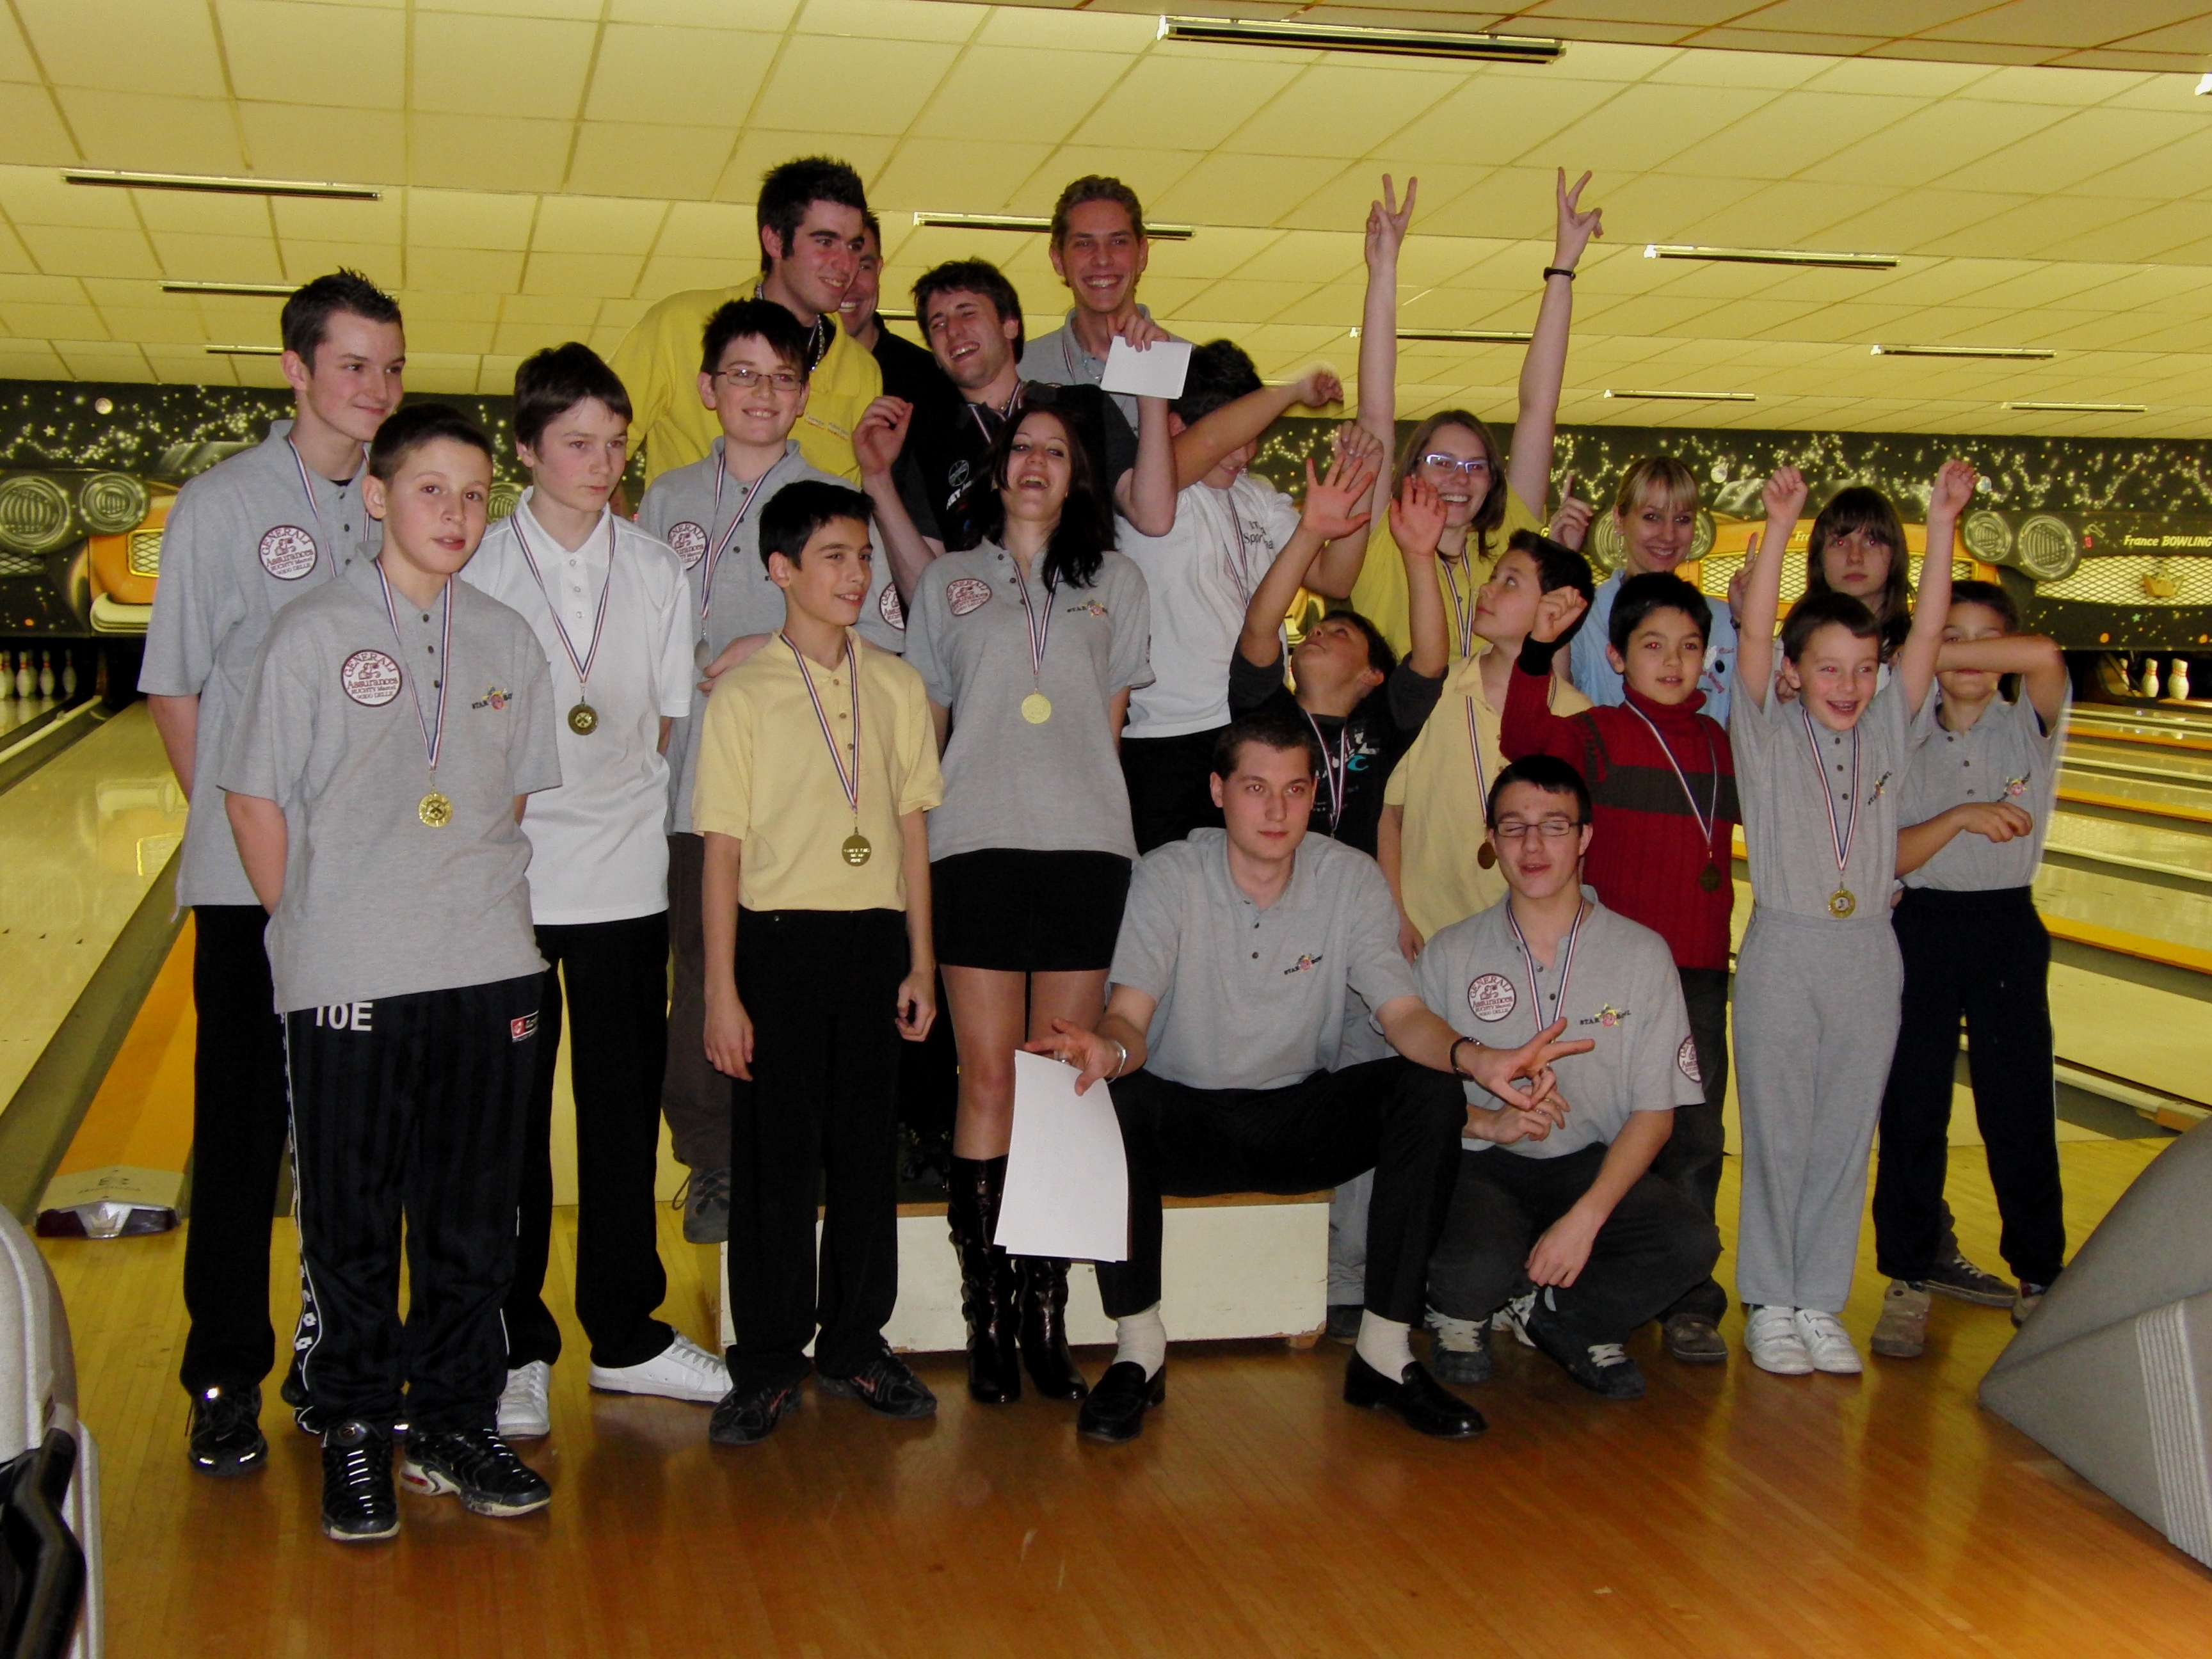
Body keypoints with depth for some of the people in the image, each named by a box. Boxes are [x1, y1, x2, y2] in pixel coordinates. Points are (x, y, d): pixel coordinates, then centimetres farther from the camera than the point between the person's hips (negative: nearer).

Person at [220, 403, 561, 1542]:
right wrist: (308, 932, -1)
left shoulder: (508, 640, 7)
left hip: (488, 973, 3)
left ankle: (454, 1426, 24)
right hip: (347, 979, -3)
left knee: (473, 1217, 10)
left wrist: (477, 907, 8)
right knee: (351, 1221, 5)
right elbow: (255, 798, 0)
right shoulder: (313, 634, -3)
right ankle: (355, 1432, 21)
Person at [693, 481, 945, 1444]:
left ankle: (855, 1344, 21)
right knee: (776, 1156, 0)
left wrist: (920, 964, 7)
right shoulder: (744, 692, -2)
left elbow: (911, 827, 11)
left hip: (875, 938, 3)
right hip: (780, 938, -3)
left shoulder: (896, 686, 9)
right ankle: (768, 1366, 10)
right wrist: (722, 991, -7)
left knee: (868, 1149, 8)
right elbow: (723, 847, -3)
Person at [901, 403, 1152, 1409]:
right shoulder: (950, 582, 18)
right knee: (988, 1078, -5)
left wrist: (1071, 796, 7)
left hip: (1086, 845, 1)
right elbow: (925, 727, 18)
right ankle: (987, 1320, 0)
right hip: (977, 845, 0)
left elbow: (1109, 719, 17)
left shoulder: (1113, 579, 19)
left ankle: (1046, 1317, 3)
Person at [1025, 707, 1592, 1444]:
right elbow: (1129, 1015, -22)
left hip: (1303, 1120, 2)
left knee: (1432, 1093, -24)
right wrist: (1110, 1048, -49)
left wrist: (1476, 1059, -36)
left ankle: (1385, 1353, -14)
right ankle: (1138, 1354, -17)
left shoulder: (1351, 878, -4)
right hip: (1186, 1118, -2)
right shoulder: (1168, 877, -11)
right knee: (1108, 1100, -34)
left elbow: (1404, 1014, -13)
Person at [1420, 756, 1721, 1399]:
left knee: (1691, 1241, -27)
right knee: (1479, 1266, -33)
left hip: (1590, 1162, 1)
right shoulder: (1451, 954, 1)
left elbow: (1655, 1111, -1)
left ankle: (1552, 1314, 2)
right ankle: (1459, 1313, 7)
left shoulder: (1642, 954, 1)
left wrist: (1586, 1217, -15)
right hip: (1478, 1161, -1)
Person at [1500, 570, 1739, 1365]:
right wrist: (1538, 652, -34)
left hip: (1702, 969, 4)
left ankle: (1689, 1300, 15)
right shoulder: (1599, 734, -4)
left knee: (1696, 1135, 7)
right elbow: (1527, 741, -22)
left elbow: (1749, 815, 27)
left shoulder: (1722, 743, 12)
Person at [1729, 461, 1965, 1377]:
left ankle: (1821, 1302, 19)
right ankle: (1769, 1303, 15)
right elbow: (1753, 633, -13)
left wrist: (1942, 524, -10)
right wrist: (1779, 524, -22)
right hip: (1783, 953, -3)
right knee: (1776, 1136, 4)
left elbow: (1927, 635, -1)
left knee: (1845, 1139, 8)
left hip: (1869, 957, 3)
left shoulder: (1888, 732, 7)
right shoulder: (1767, 734, -1)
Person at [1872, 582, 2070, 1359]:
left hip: (2008, 929, 0)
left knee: (2019, 1112, 4)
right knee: (1911, 1112, 3)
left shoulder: (2030, 726, 1)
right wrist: (1959, 818, -22)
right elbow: (1886, 859, -7)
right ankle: (1909, 1280, 14)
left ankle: (2039, 1276, 19)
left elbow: (2045, 655, -23)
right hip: (1922, 930, 0)